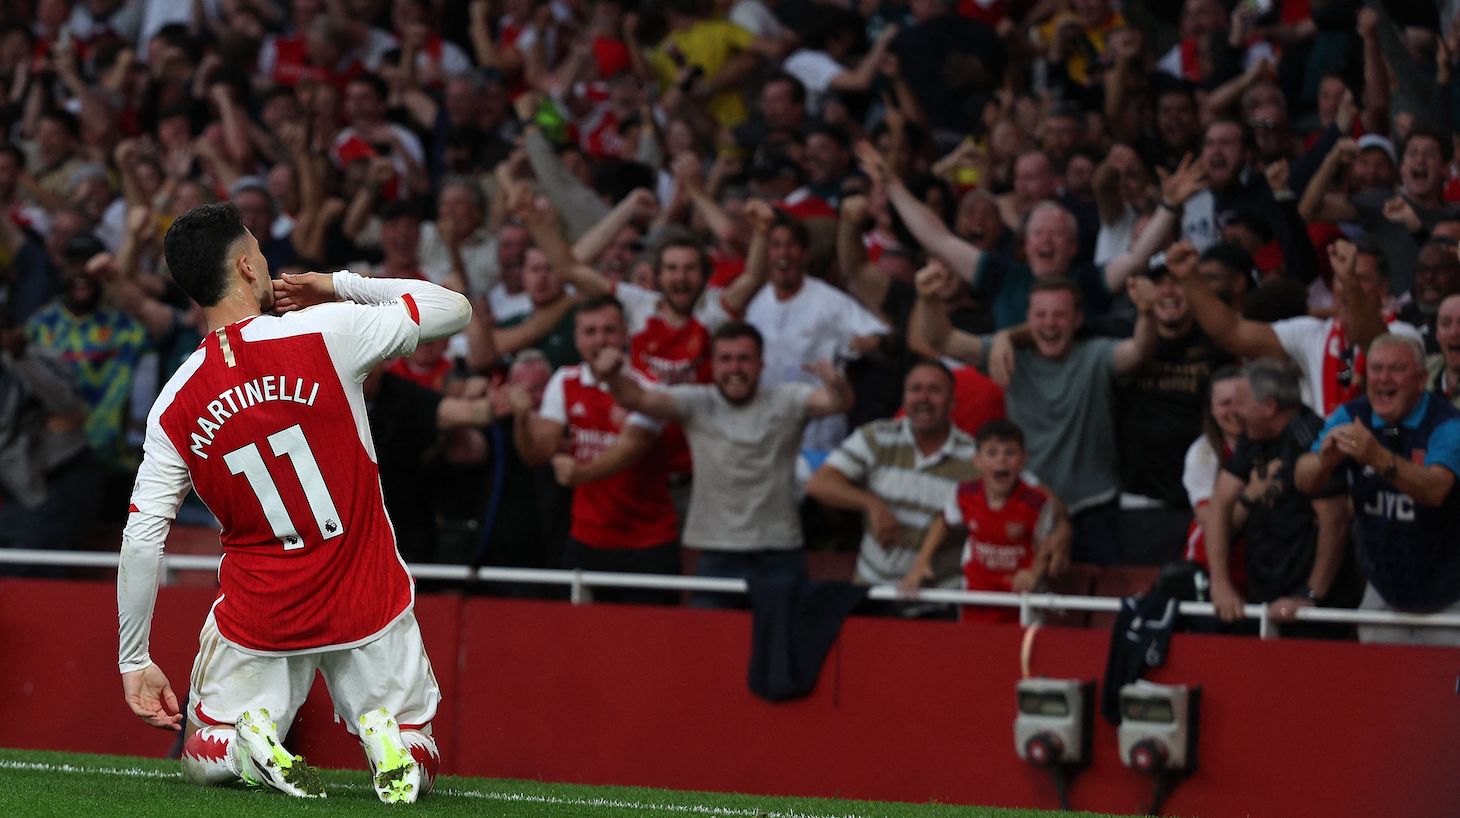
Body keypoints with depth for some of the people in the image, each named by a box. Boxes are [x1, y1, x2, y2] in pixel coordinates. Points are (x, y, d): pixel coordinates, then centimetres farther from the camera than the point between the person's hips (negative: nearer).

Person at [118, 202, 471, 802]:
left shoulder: (173, 408, -6)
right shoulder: (326, 332, -13)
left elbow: (141, 539, -6)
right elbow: (455, 309, -3)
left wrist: (135, 661, 3)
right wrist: (339, 285, 6)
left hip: (260, 616, 1)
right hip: (368, 606, -1)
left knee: (202, 758, 21)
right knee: (415, 765, 17)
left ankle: (251, 739, -13)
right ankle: (384, 733, -18)